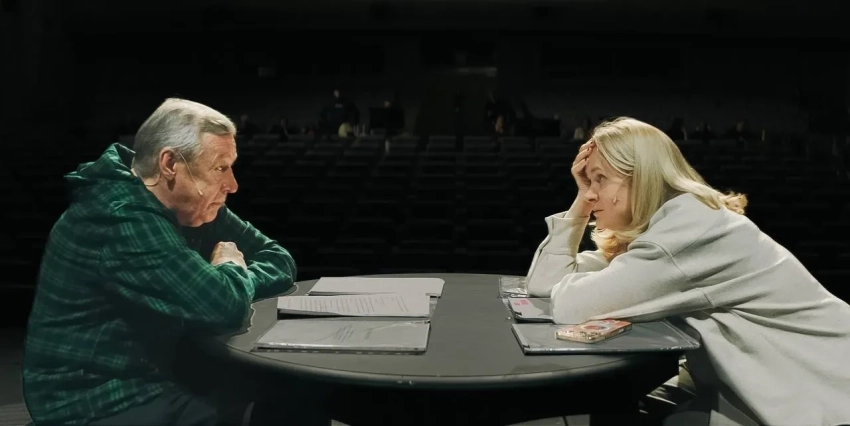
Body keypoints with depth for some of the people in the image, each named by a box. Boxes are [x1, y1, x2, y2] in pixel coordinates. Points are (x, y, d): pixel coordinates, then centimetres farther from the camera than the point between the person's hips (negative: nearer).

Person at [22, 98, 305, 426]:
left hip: (151, 380, 8)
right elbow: (225, 308, -29)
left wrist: (226, 282, -13)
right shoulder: (123, 219, -23)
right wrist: (231, 269, -8)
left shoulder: (190, 207, 2)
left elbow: (280, 262, 6)